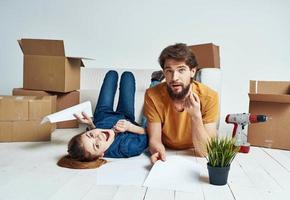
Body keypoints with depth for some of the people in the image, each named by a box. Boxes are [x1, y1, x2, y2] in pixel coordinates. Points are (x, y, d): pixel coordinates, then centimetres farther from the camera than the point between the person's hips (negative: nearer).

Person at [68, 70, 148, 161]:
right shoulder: (127, 148, -51)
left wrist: (90, 124, -40)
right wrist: (130, 127, -48)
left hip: (103, 116, 2)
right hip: (126, 116, -2)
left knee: (112, 74, 20)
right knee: (127, 75, 15)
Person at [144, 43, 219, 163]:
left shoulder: (209, 97, -18)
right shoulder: (153, 95, -16)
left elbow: (204, 152, -19)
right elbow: (154, 139, -13)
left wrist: (196, 116, -33)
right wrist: (158, 152, -35)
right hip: (166, 157, 1)